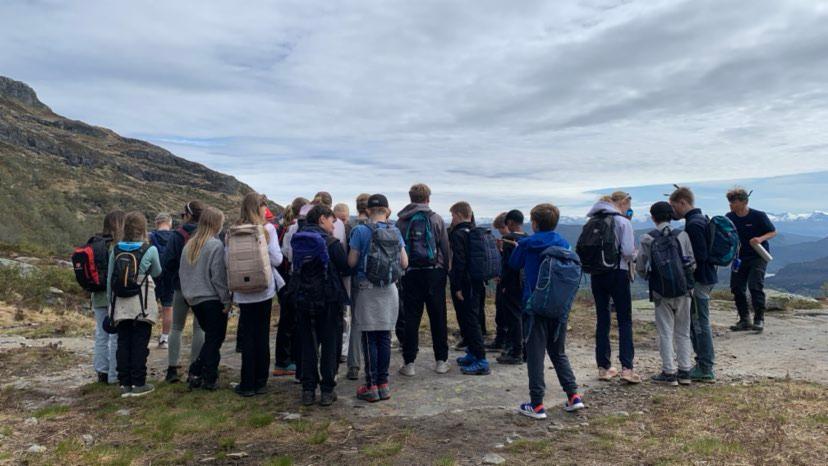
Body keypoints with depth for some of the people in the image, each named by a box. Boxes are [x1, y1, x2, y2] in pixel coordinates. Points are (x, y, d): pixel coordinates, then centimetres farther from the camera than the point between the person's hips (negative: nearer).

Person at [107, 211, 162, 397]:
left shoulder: (116, 250, 2)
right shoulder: (149, 250, -8)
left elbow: (109, 278, 6)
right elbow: (156, 273, 8)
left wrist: (111, 301, 15)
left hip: (120, 304, 4)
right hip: (142, 304, -3)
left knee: (123, 344, 9)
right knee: (140, 344, 3)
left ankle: (125, 384, 14)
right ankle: (138, 384, 7)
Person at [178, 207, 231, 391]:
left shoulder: (189, 245, 7)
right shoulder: (216, 245, -15)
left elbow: (182, 272, 12)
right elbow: (218, 276, -17)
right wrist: (227, 300, -9)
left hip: (194, 300, 7)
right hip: (212, 300, -7)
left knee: (209, 337, 20)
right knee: (214, 339, 4)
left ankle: (196, 373, 17)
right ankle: (209, 379, 7)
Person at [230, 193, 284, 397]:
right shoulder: (267, 229, -6)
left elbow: (228, 261, -1)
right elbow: (277, 259, -10)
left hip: (243, 291, 1)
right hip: (264, 288, -1)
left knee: (247, 336, 8)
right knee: (262, 335, 9)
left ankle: (247, 384, 12)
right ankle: (260, 382, 15)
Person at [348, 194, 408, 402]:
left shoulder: (360, 231, -8)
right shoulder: (395, 232, 2)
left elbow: (351, 262, -9)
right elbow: (404, 263, 3)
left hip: (367, 290, -3)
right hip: (389, 290, 3)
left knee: (369, 339, 3)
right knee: (385, 337, 10)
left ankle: (371, 386, 8)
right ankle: (383, 384, 15)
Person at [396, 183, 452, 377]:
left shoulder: (401, 221, 3)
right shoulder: (436, 219, 2)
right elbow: (446, 248, 0)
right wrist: (445, 269, 6)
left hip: (411, 273, 1)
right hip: (434, 272, 0)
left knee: (411, 317, 4)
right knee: (438, 317, 8)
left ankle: (409, 362, 6)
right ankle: (441, 361, 15)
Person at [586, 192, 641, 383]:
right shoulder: (623, 222, -8)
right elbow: (628, 251, -15)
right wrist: (634, 256, 5)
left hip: (597, 274, 5)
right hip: (617, 274, -5)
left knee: (602, 320, 10)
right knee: (625, 321, 2)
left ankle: (604, 367, 13)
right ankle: (627, 368, -4)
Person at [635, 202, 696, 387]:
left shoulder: (647, 239, -6)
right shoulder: (682, 235, -3)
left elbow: (640, 267, -3)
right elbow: (693, 263, 0)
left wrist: (649, 278, 17)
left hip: (661, 292, -2)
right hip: (683, 289, 2)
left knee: (665, 332, 6)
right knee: (683, 331, 13)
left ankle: (669, 373, 8)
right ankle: (684, 371, 17)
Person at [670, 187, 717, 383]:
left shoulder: (693, 224, -19)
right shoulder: (701, 219, 14)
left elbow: (699, 256, -24)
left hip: (700, 280, -10)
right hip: (705, 277, 10)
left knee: (700, 323, -3)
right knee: (697, 322, 16)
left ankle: (706, 370, 5)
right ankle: (703, 365, 24)